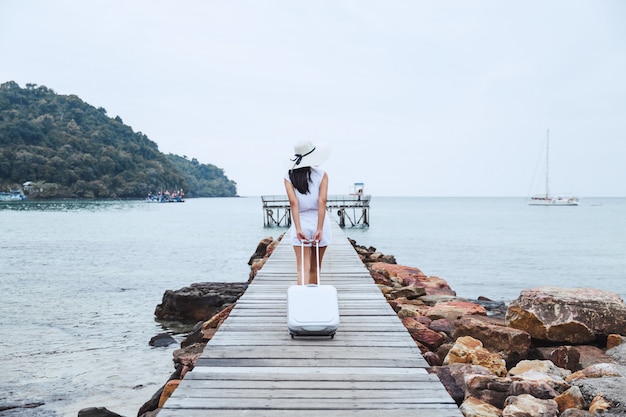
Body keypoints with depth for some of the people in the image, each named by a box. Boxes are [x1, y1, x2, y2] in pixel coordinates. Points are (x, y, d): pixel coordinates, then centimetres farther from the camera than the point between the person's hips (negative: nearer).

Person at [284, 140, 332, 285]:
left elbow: (294, 203, -11)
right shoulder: (322, 175, -1)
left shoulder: (289, 177, 0)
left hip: (301, 223, -1)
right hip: (319, 223, 1)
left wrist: (298, 229, -16)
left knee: (303, 269, -5)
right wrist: (319, 229, -14)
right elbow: (322, 201, -11)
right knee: (314, 269, 15)